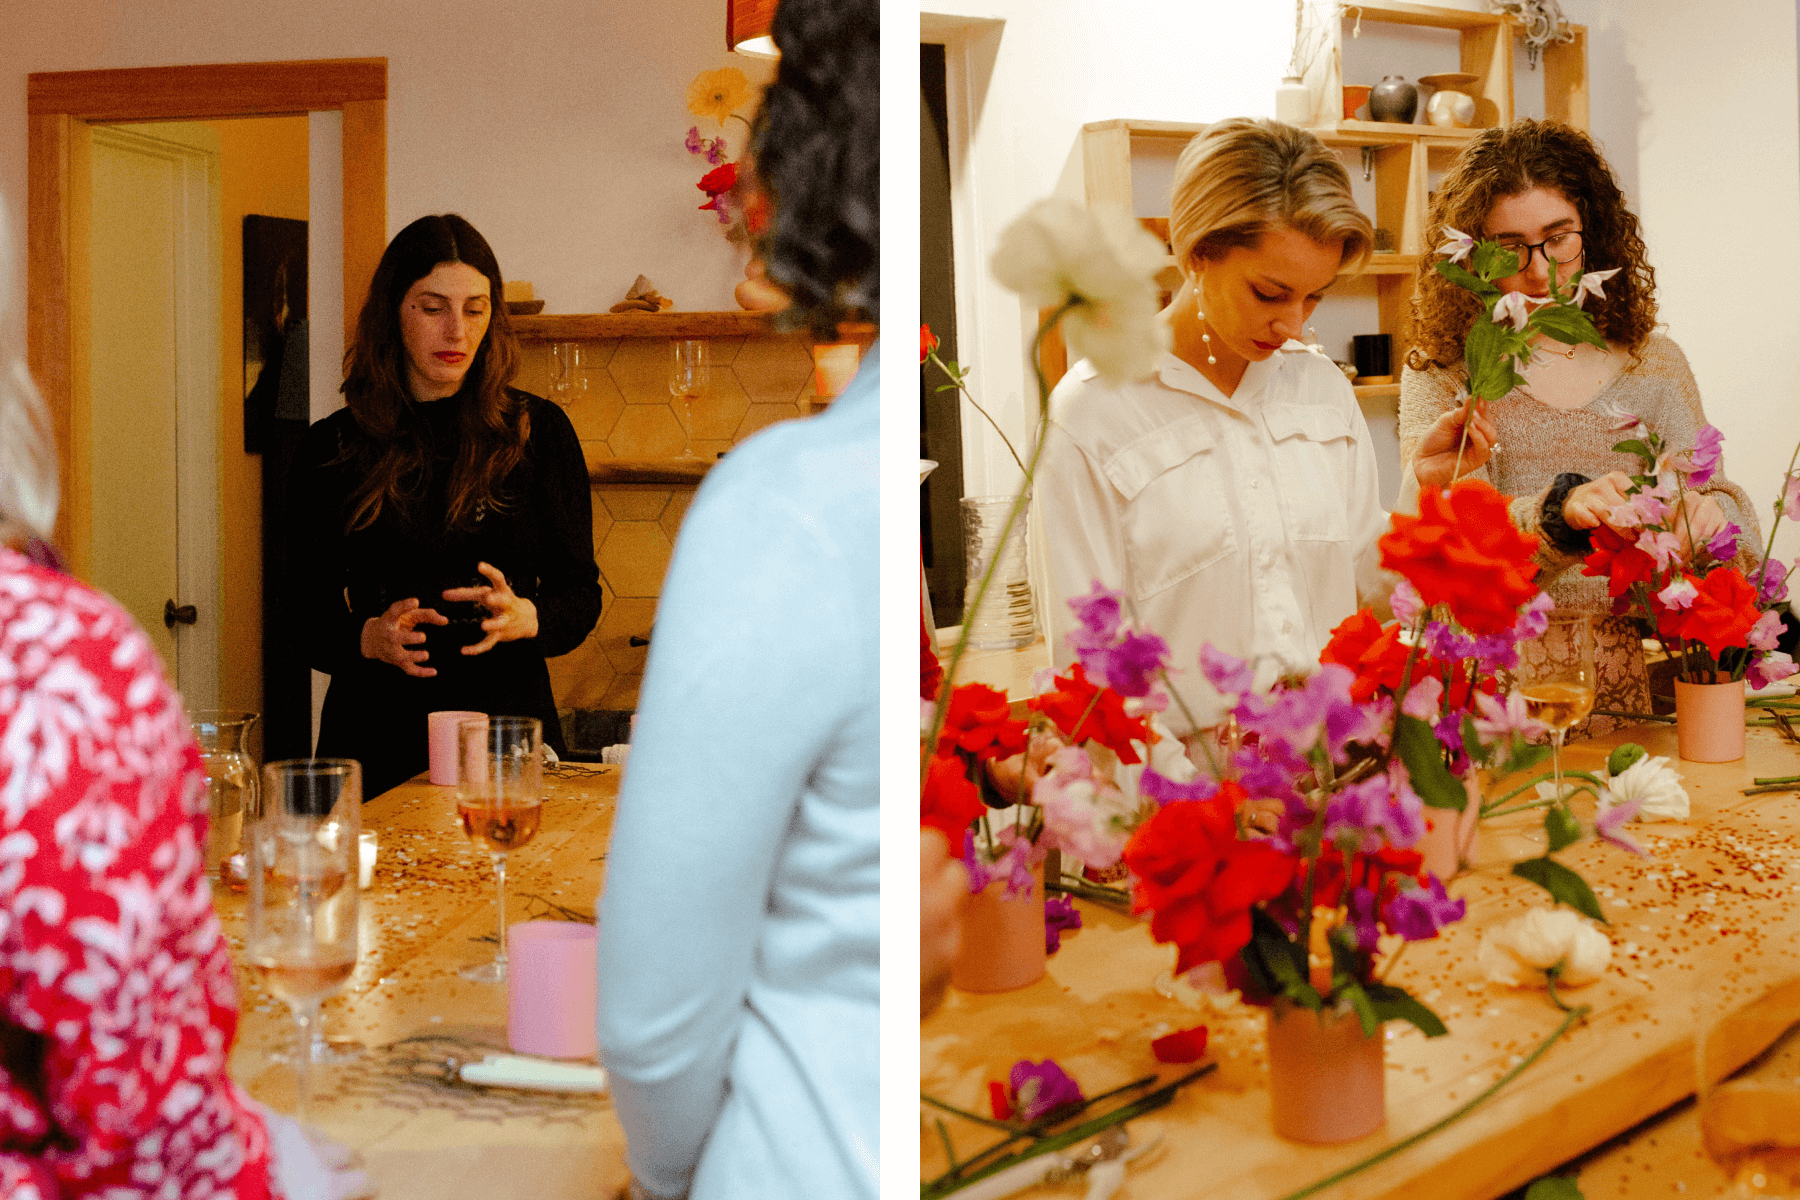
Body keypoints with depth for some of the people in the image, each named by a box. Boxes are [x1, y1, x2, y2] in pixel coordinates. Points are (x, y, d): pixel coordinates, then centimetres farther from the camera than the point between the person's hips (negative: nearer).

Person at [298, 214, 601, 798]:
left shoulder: (538, 431, 1)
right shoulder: (333, 448, 3)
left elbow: (581, 595, 3)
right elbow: (310, 621, 5)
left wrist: (523, 617, -18)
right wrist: (370, 637, -16)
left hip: (507, 724, 0)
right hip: (378, 734, 0)